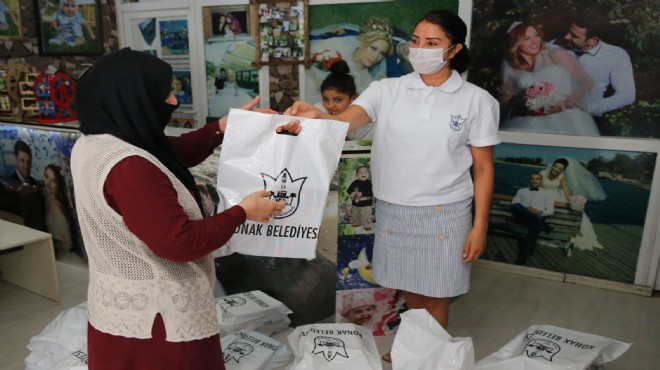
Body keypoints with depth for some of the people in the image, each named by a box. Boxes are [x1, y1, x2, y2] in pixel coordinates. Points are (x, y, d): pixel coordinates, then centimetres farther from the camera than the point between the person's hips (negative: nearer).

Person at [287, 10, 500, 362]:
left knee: (434, 291, 12)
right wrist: (317, 116, -41)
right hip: (393, 209, 3)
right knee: (407, 285, 20)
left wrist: (480, 226, -5)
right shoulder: (387, 90, -3)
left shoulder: (477, 100, -5)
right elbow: (343, 123, -18)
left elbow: (483, 169, -3)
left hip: (444, 212, -2)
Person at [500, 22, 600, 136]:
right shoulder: (509, 65, 9)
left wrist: (563, 105, -9)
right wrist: (525, 108, -8)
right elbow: (506, 97, 12)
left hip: (565, 114, 0)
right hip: (529, 119, 1)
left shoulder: (557, 55, 5)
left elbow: (585, 83, 5)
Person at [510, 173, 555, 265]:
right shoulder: (521, 191, 25)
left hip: (538, 216, -1)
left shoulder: (547, 194, 24)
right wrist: (525, 209, -10)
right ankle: (543, 225, -30)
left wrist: (540, 212, -10)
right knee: (515, 206, -34)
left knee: (535, 227, -38)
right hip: (523, 216, 1)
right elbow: (514, 204, 10)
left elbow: (550, 210, 13)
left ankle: (522, 257, -44)